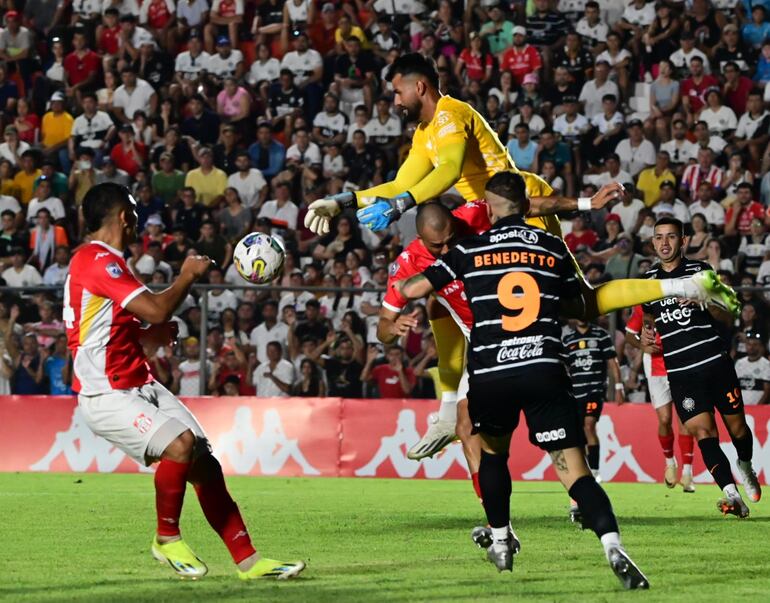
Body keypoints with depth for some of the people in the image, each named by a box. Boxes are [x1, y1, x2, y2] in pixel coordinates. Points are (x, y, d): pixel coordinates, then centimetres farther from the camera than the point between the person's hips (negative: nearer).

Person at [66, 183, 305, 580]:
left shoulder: (101, 260, 18)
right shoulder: (97, 261, -16)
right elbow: (156, 310, -22)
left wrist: (146, 336, 20)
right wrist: (188, 275, -7)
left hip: (140, 386, 10)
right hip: (106, 395, -10)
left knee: (205, 464, 0)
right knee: (180, 443, -30)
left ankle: (248, 561, 1)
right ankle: (167, 540, -9)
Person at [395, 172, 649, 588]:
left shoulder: (471, 249, 5)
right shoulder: (554, 248, 11)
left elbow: (413, 289, 8)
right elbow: (577, 304, 24)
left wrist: (400, 284, 31)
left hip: (489, 375, 0)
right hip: (545, 370, 0)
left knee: (492, 450, 30)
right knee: (574, 470, -8)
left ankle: (500, 542, 35)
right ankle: (613, 548, -27)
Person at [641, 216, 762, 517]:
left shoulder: (700, 270, 4)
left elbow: (727, 315, 1)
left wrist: (704, 301, -18)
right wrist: (644, 337, 5)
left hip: (715, 361, -1)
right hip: (680, 371, 1)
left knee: (736, 425, 5)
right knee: (703, 431, -14)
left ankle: (745, 468, 38)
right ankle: (732, 495, -20)